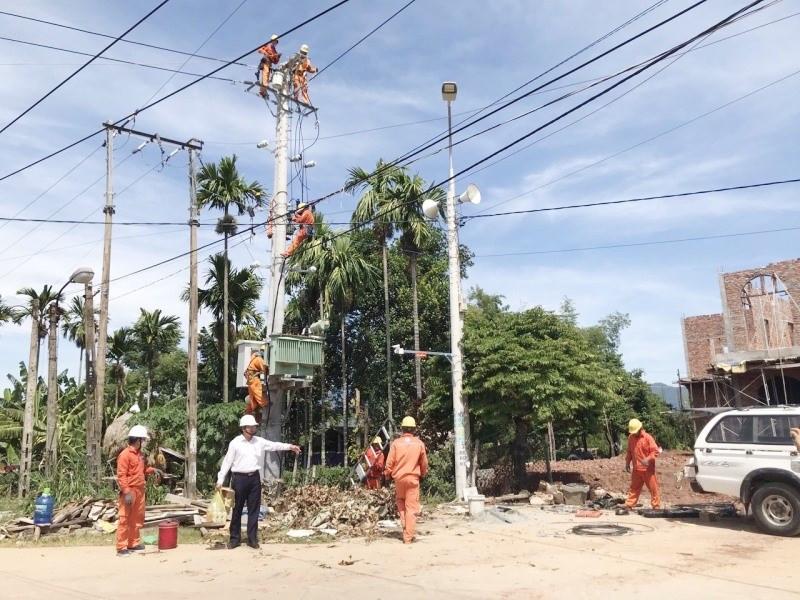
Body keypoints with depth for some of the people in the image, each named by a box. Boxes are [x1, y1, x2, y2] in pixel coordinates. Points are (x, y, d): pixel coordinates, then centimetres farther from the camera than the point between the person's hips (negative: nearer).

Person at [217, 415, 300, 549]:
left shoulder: (259, 441, 7)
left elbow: (274, 445, 8)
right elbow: (227, 462, -4)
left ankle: (252, 539, 14)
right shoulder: (235, 443, -5)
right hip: (240, 478, -4)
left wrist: (289, 446, -6)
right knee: (237, 509, 5)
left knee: (254, 509, 6)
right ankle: (235, 538, 16)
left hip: (254, 478, 4)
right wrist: (220, 480, -7)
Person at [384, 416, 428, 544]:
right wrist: (423, 474, 24)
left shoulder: (396, 443, -5)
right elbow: (424, 463, 6)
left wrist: (388, 474, 13)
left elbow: (390, 462, -3)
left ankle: (405, 527, 10)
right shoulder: (419, 443, -3)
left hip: (399, 477, 1)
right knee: (411, 508, 2)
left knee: (400, 502, 23)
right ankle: (408, 536, 0)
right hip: (413, 478, -1)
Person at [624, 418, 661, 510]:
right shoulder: (631, 437, 6)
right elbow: (629, 451, 16)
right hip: (636, 469, 5)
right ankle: (629, 505, 13)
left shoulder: (647, 437, -10)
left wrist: (648, 459, -26)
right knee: (634, 488, 10)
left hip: (648, 469, -5)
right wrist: (627, 462, 11)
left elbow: (655, 451, -13)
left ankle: (656, 507, 11)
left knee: (653, 488, 3)